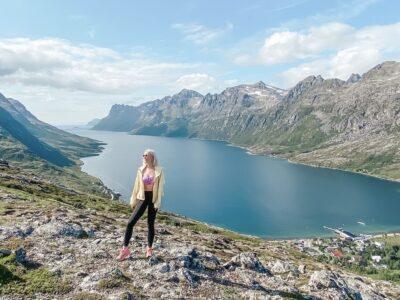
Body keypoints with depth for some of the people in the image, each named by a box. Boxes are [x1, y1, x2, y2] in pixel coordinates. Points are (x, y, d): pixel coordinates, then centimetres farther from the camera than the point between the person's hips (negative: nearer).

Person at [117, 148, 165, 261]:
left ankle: (149, 249, 27)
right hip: (142, 198, 2)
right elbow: (137, 186, 8)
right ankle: (125, 249, 4)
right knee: (130, 223, -7)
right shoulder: (141, 170, 2)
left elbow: (160, 187, -6)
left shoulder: (158, 170, -7)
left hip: (153, 198, -2)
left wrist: (158, 202, -10)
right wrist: (133, 200, 10)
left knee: (150, 224, 8)